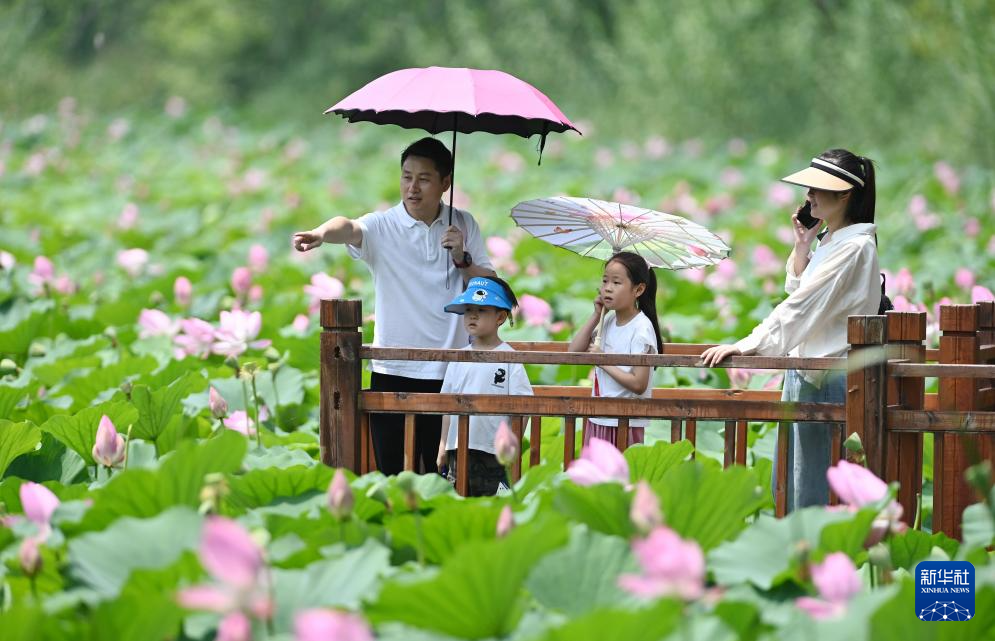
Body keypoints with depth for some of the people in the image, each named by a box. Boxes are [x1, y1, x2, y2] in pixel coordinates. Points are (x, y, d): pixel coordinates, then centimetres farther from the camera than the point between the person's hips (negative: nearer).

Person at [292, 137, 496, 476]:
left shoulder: (463, 225, 7)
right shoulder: (383, 227, -3)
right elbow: (349, 228, -26)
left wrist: (462, 259, -8)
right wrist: (321, 233, -49)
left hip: (449, 371, 2)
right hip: (393, 371, -2)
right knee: (393, 473, 0)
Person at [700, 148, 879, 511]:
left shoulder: (854, 247, -15)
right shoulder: (829, 241, 15)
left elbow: (802, 307, -18)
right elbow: (797, 292, 25)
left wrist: (745, 346, -17)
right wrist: (802, 248, 10)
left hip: (825, 378, -10)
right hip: (801, 369, 10)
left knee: (809, 493, -8)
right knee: (785, 488, 11)